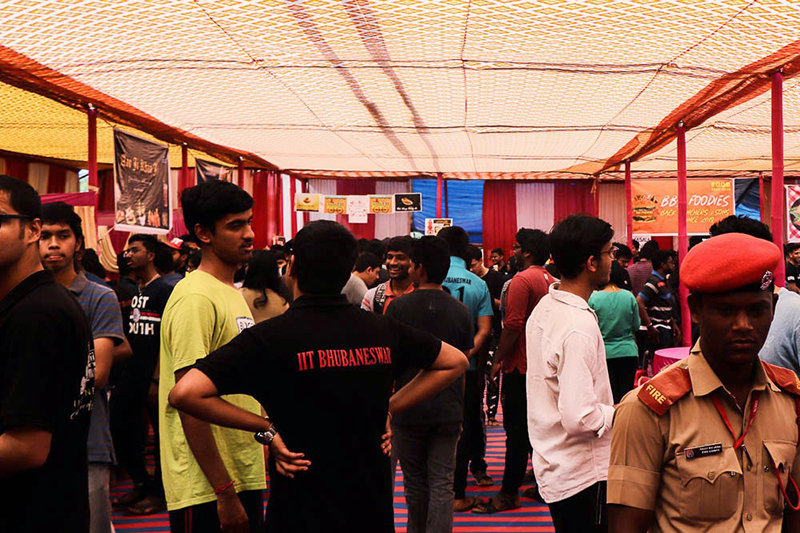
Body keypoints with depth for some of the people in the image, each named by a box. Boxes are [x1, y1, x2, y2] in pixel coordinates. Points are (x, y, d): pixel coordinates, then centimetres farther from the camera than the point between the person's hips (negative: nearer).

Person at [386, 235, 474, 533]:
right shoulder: (460, 311, 0)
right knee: (442, 483, 3)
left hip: (409, 408, -1)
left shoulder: (399, 307, -8)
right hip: (448, 410, 2)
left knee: (415, 481, 15)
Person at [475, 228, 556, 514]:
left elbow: (513, 325, -20)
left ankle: (509, 493, 2)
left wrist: (499, 359, -12)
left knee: (517, 429, -4)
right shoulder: (551, 281, 11)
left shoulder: (522, 280, -15)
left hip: (521, 365, -8)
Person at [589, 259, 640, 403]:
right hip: (628, 352, 1)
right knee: (626, 395, 9)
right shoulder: (629, 297, -4)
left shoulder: (594, 298, -9)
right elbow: (636, 326, 4)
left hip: (604, 353, -1)